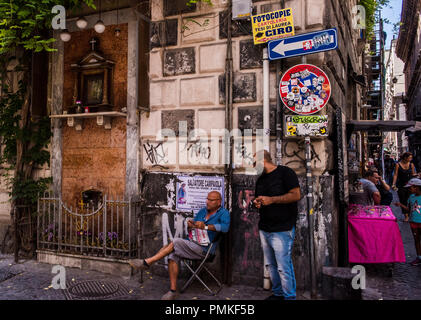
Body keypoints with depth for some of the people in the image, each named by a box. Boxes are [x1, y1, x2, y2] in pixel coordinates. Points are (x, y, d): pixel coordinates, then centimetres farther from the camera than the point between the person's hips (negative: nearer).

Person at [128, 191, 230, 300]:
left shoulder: (223, 213, -2)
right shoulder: (202, 211, 18)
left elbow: (225, 227, -22)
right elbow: (193, 224, 21)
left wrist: (205, 226, -29)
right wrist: (190, 224, -4)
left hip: (204, 249, -7)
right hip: (192, 244, 7)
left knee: (176, 242, -23)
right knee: (173, 255, -18)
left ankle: (147, 262, -14)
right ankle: (173, 291, -13)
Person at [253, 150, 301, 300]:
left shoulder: (285, 172, -5)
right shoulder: (260, 179, 18)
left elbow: (296, 195, -12)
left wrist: (271, 200, -17)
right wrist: (257, 202, 5)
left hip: (282, 230, -7)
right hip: (264, 229, 7)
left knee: (284, 267, -6)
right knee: (271, 265, 12)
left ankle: (289, 296, 7)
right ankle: (277, 293, 25)